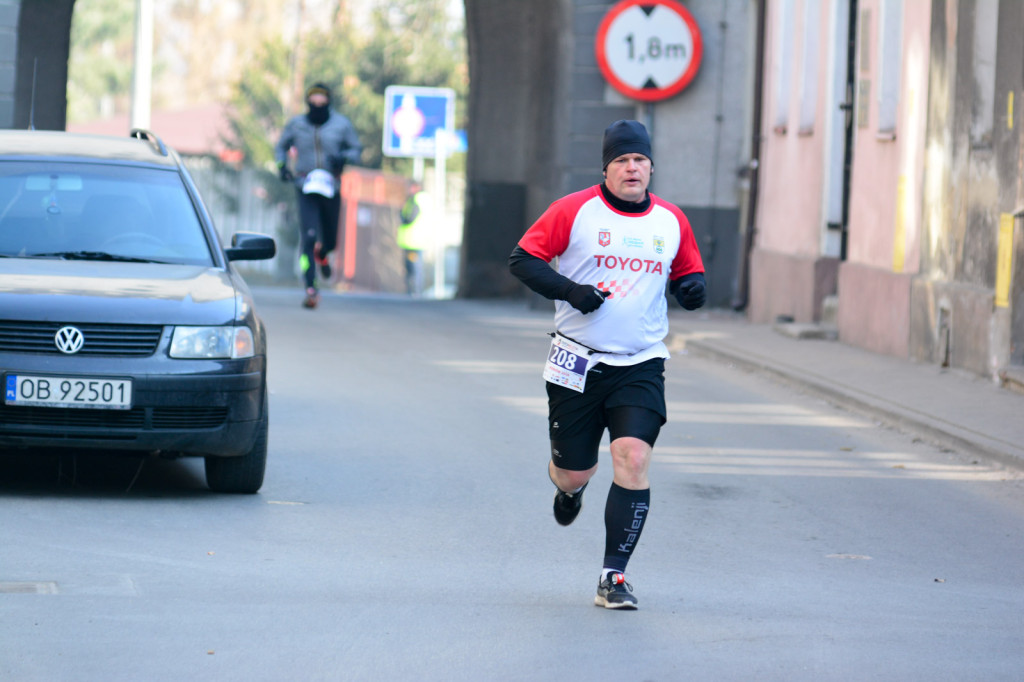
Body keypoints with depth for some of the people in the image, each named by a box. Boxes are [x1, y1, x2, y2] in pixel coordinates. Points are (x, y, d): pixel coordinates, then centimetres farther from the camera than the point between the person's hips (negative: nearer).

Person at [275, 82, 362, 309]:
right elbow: (281, 147, 17)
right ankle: (310, 288, -18)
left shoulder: (341, 125, 1)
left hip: (331, 188, 1)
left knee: (330, 240, 13)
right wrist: (282, 166, -2)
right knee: (308, 236, -17)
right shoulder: (296, 124, 3)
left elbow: (356, 149, 9)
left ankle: (321, 253, 52)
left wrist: (343, 158, -13)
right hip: (306, 188, -1)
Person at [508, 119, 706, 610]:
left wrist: (692, 288, -5)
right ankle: (569, 487, 48)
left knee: (633, 458, -18)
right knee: (574, 472, 6)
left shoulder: (671, 221, 6)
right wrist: (568, 290, -17)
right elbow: (522, 259, -2)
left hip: (641, 367, 1)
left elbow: (687, 274, 19)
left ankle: (614, 575, -12)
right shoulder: (574, 211, -4)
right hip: (577, 362, -1)